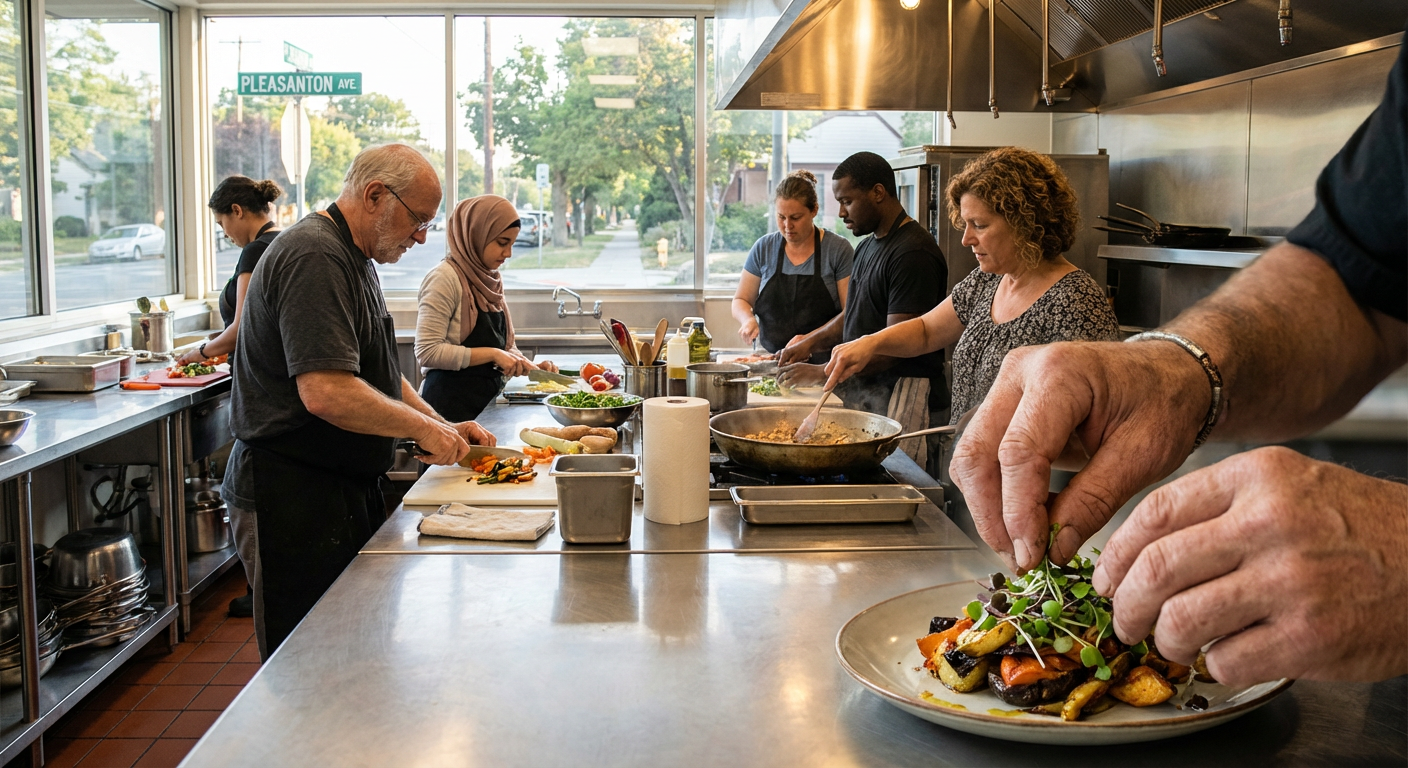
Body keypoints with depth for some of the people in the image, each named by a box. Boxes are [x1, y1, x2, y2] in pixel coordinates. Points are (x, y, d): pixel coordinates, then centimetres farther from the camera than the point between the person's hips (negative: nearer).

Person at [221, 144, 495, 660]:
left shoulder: (352, 258, 17)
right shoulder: (313, 258, -18)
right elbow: (326, 393, -28)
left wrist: (443, 427, 11)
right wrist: (423, 427, -15)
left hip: (344, 490, 10)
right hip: (294, 496, -10)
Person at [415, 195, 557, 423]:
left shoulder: (491, 280, 11)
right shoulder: (446, 277, -13)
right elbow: (427, 352, -21)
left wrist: (531, 366, 4)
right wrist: (492, 354, -21)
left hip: (487, 402, 8)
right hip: (451, 406, -7)